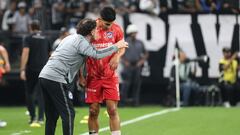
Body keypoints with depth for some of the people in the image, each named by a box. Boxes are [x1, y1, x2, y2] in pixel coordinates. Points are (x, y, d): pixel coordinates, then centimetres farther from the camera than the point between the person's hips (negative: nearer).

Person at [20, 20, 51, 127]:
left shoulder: (28, 39, -1)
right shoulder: (46, 39, 12)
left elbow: (25, 53, -13)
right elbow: (50, 55, 19)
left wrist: (22, 69, -17)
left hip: (31, 70, -3)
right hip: (44, 69, 3)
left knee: (30, 93, 10)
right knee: (41, 94, 3)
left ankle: (32, 117, 8)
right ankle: (40, 118, -9)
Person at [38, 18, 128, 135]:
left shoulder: (71, 38, 19)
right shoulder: (81, 42, -9)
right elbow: (96, 55, -20)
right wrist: (116, 47, -8)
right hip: (56, 79, -9)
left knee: (52, 116, 12)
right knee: (68, 114, -5)